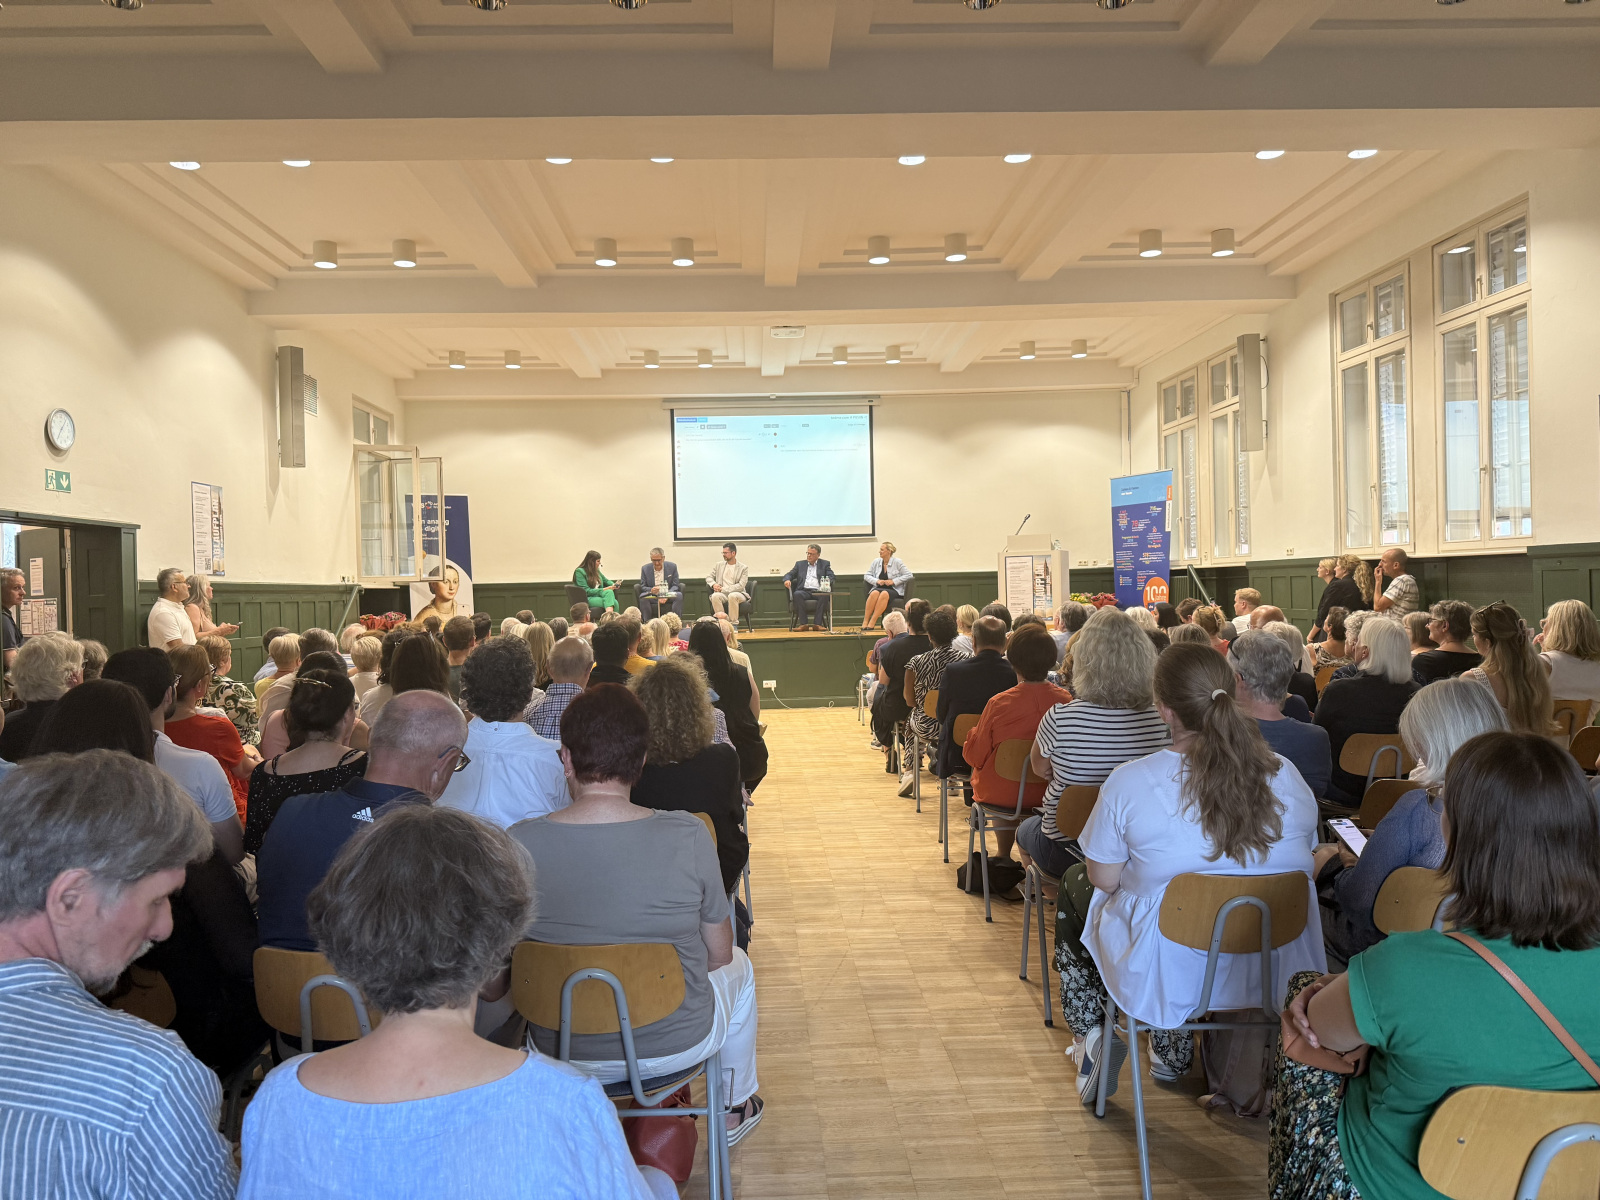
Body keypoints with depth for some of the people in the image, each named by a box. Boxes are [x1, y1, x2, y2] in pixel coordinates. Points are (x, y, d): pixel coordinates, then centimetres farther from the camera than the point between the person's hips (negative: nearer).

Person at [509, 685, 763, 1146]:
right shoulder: (687, 837, -22)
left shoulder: (518, 844, -19)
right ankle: (737, 1104, 50)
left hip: (565, 1054, 2)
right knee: (739, 968, 31)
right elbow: (719, 952, -8)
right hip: (676, 1045, -1)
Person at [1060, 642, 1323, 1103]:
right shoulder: (1286, 776, -9)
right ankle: (1173, 1050, 38)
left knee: (1074, 884, 25)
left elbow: (1105, 878, -11)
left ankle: (1093, 1038, 17)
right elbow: (1302, 860, 6)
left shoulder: (1130, 783, -20)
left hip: (1165, 975, -4)